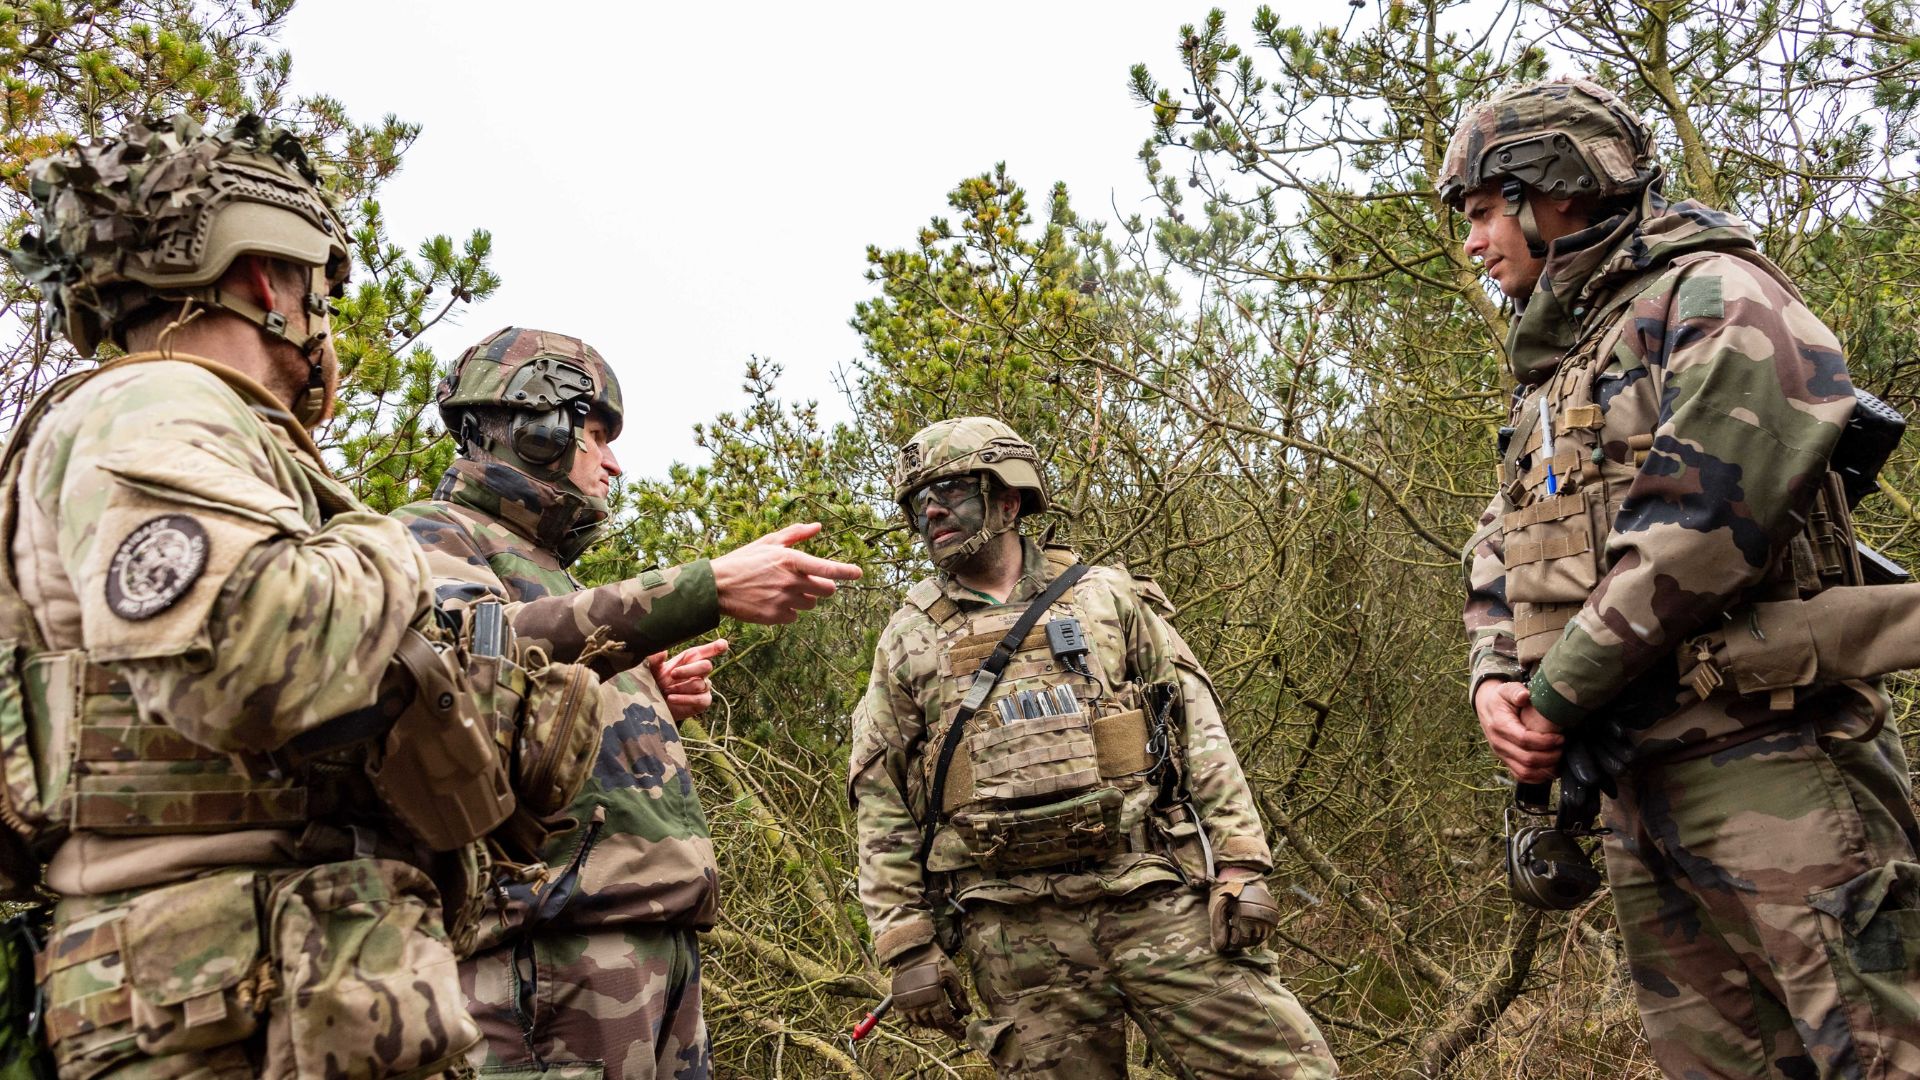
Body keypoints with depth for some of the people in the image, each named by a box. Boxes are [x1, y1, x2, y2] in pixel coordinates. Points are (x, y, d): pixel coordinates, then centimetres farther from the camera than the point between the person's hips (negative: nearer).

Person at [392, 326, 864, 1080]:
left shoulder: (549, 573, 28)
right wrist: (709, 589, -30)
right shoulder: (432, 536, 1)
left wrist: (651, 703, 10)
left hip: (661, 932, 8)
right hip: (553, 937, -8)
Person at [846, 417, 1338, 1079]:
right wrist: (908, 945, 2)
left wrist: (1238, 864, -2)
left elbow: (1198, 732, 7)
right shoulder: (908, 641, 10)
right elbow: (881, 806, 9)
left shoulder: (1106, 596, 10)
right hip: (1016, 930, 0)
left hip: (1155, 895, 0)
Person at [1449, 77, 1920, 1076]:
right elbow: (1497, 561, 19)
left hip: (1764, 765, -8)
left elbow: (1708, 517, -19)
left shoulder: (1712, 298, -5)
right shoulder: (1550, 377, 21)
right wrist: (1496, 678, -2)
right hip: (1634, 779, 8)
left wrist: (1561, 689, -14)